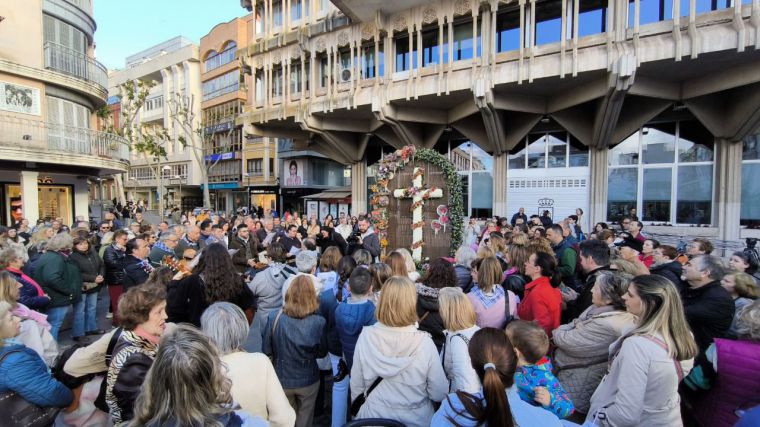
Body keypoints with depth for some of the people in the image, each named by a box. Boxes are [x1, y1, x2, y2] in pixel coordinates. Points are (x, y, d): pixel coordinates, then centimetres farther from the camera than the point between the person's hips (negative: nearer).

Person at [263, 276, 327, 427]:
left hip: (282, 380, 1)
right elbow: (322, 353, -7)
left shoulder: (273, 317, -23)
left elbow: (266, 351, -9)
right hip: (308, 380, -1)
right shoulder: (318, 322, -24)